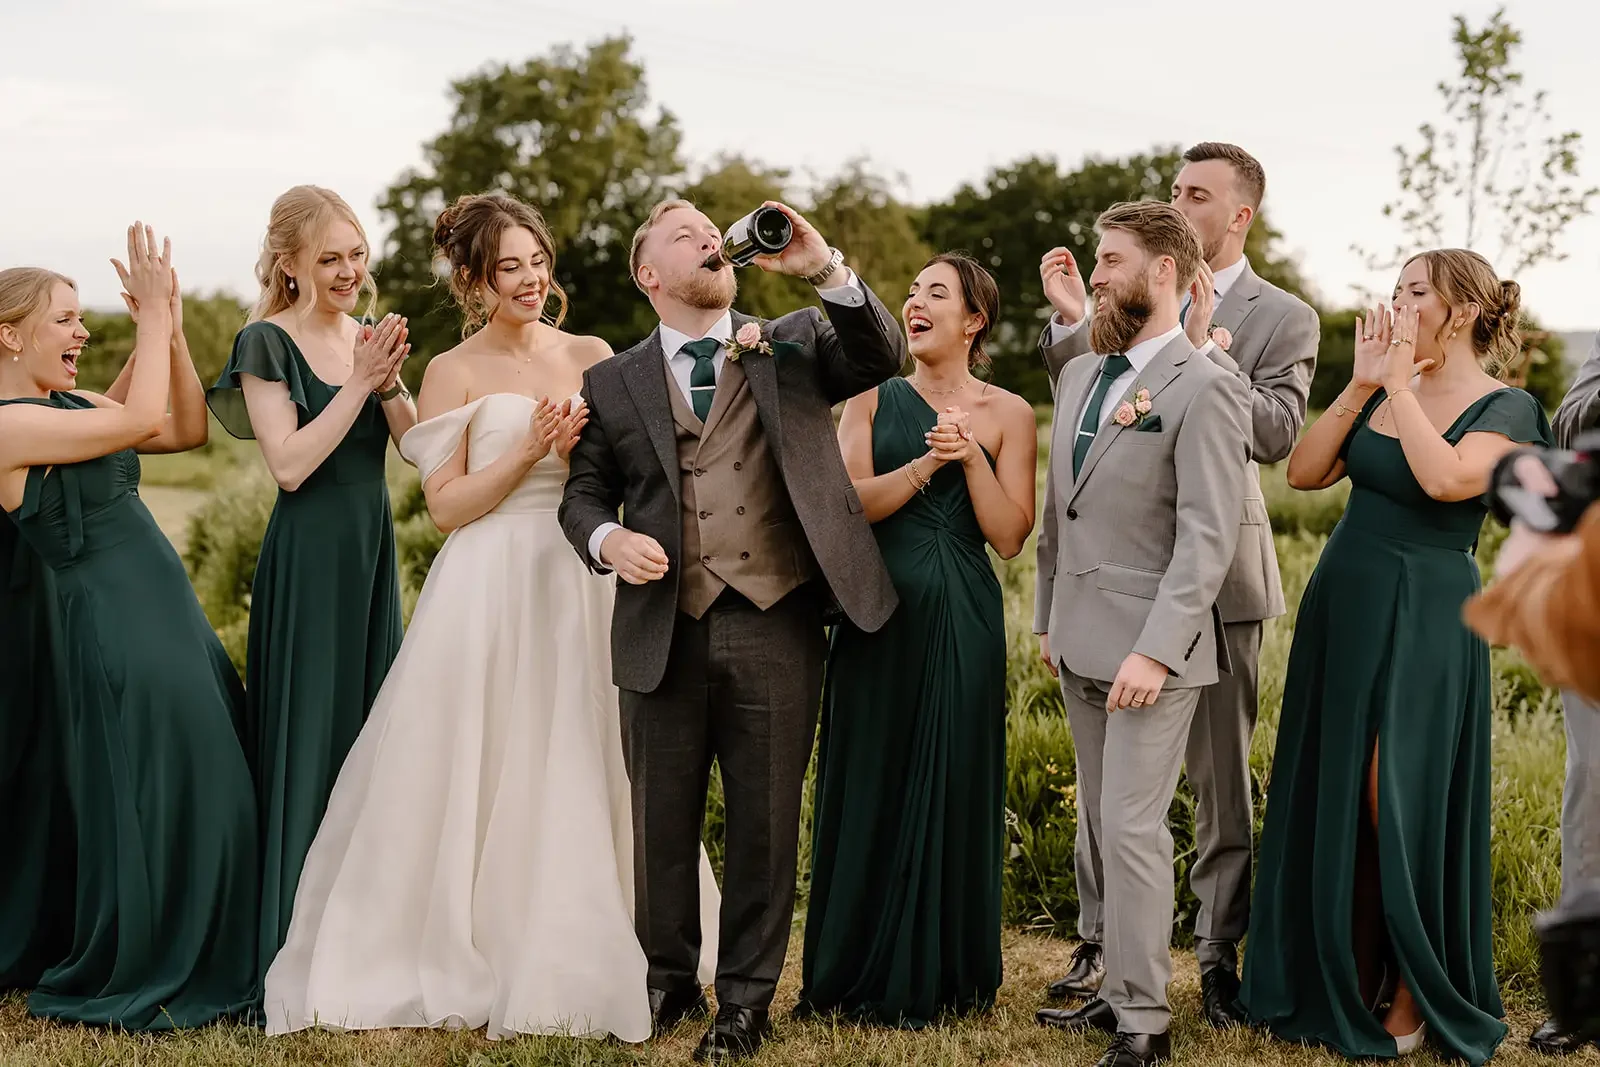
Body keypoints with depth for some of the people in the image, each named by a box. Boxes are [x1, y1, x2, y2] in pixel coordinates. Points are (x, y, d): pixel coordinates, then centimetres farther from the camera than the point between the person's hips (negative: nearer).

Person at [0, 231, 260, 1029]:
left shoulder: (72, 406, 13)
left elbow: (187, 429, 12)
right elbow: (139, 419, -22)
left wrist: (167, 329, 2)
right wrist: (154, 311, -13)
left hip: (170, 617, 9)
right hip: (114, 627, -9)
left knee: (208, 791, 13)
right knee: (147, 802, 1)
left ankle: (199, 968, 28)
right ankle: (125, 982, 19)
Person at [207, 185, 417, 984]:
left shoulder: (366, 338, 10)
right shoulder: (268, 342, -9)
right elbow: (290, 463, -17)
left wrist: (389, 382, -13)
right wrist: (361, 382, -17)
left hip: (372, 551, 7)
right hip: (308, 557, -7)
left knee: (371, 723, 12)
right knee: (310, 730, -2)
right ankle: (297, 938, 8)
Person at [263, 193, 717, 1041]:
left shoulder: (591, 357, 10)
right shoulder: (455, 372, 1)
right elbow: (447, 505, -5)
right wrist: (528, 450, -14)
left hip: (582, 586, 3)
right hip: (490, 592, -3)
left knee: (579, 775, 6)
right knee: (480, 777, -1)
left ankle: (572, 965, 17)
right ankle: (460, 964, 10)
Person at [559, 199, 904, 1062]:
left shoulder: (793, 347, 10)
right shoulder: (614, 384, 11)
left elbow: (881, 357, -5)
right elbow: (582, 493, 12)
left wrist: (826, 270, -19)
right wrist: (607, 538, -10)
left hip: (775, 629, -1)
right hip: (664, 633, 1)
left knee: (766, 823, 5)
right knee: (662, 824, 10)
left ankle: (745, 998, 19)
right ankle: (667, 981, 29)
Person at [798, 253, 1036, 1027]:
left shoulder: (1007, 414, 4)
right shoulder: (872, 402, 8)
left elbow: (1010, 536, -3)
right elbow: (847, 503, -6)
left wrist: (972, 458, -14)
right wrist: (926, 463, -17)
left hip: (960, 622, -1)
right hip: (877, 614, 1)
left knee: (951, 787, 3)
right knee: (868, 785, 5)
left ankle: (936, 977, 16)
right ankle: (859, 973, 17)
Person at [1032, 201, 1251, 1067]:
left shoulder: (1205, 391, -11)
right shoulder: (1079, 376, 14)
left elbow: (1207, 537, -17)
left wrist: (1155, 651, -23)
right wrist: (1048, 619, 17)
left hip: (1152, 646, -8)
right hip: (1082, 642, 8)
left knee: (1132, 829, -9)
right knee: (1097, 828, 13)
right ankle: (1118, 987, 23)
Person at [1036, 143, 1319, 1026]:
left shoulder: (1283, 317, -1)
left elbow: (1276, 433, -14)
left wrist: (1206, 344, -20)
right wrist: (1073, 321, -7)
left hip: (1216, 575, -3)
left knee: (1221, 775, 5)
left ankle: (1218, 955, 15)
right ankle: (1102, 943, 21)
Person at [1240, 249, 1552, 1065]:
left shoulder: (1504, 409, -8)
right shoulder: (1383, 395, 10)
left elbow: (1445, 479, -27)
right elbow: (1304, 472, 1)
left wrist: (1400, 385, -18)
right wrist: (1361, 385, -6)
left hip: (1422, 622, -6)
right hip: (1340, 606, 7)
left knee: (1401, 808, -3)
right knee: (1333, 802, 11)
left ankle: (1413, 999, 11)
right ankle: (1342, 981, 23)